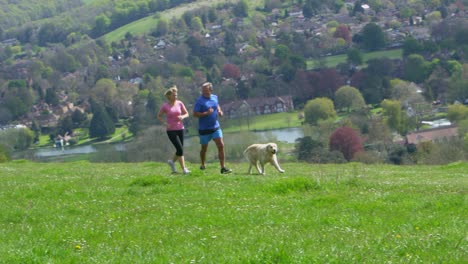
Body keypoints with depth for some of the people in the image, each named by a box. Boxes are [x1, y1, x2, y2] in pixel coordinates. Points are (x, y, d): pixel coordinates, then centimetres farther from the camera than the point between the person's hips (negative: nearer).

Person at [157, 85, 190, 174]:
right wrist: (165, 123, -11)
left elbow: (186, 114, 8)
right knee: (180, 149, -13)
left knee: (180, 150, 8)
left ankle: (172, 161, 36)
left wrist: (182, 117, -14)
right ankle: (184, 169, -5)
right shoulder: (165, 106, -8)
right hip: (171, 130, -4)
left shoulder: (179, 103, 0)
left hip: (180, 129, 4)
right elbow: (159, 116, 3)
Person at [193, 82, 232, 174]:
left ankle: (223, 168, -5)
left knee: (221, 146, -7)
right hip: (204, 129, -4)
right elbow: (195, 114, -16)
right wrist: (206, 113, -27)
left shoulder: (214, 97, 3)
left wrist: (219, 111, 4)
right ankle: (203, 165, 36)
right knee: (204, 148, 11)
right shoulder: (200, 101, -13)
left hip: (215, 127, 4)